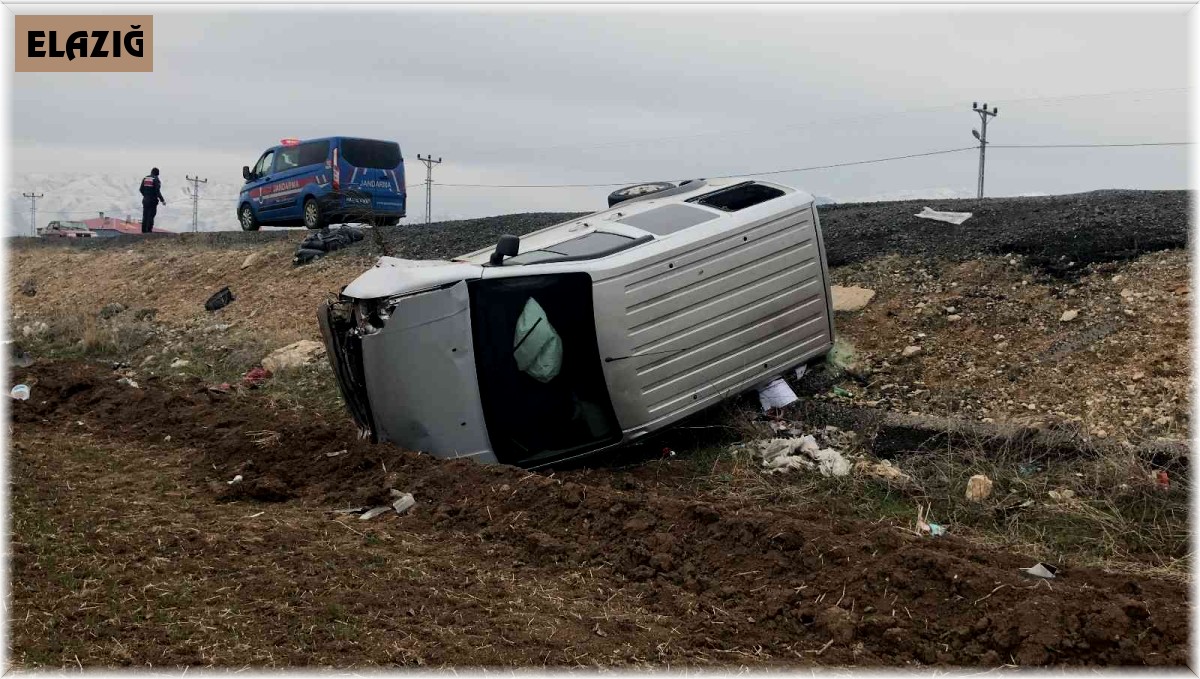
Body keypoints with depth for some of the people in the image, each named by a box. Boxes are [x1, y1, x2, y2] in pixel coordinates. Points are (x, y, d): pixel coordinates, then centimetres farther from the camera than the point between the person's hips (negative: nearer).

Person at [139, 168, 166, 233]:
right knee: (150, 216, -1)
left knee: (145, 216, 13)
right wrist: (162, 200, -11)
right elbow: (157, 192, -17)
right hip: (152, 201, -6)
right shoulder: (156, 180, -11)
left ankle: (144, 230, 17)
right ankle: (148, 231, -1)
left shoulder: (145, 178, 8)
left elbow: (141, 189, 11)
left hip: (145, 200, 6)